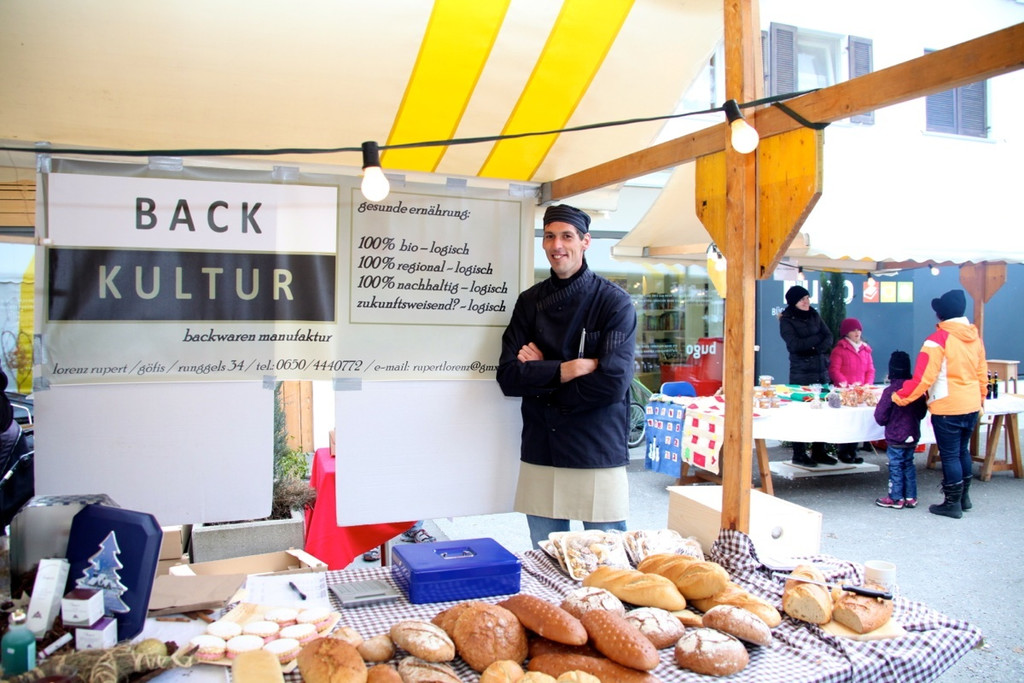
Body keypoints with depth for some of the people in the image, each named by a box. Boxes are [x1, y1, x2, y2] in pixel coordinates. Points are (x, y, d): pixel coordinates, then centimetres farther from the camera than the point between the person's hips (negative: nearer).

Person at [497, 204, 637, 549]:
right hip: (539, 454, 4)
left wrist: (540, 374, -9)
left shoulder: (614, 302, -5)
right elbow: (508, 376, -3)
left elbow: (612, 383, -16)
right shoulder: (530, 301, 7)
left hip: (598, 456, -3)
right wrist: (569, 369, -15)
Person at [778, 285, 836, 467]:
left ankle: (819, 452, 14)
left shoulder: (814, 315, 14)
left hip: (821, 371, 5)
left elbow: (829, 337, 7)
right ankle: (799, 454, 5)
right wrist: (817, 338, -5)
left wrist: (817, 349, -11)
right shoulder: (786, 320, -2)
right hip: (801, 373, -5)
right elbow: (794, 344, -15)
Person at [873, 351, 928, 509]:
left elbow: (880, 417, -16)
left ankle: (896, 498, 10)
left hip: (895, 438, -6)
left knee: (896, 467, 3)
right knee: (908, 465, 16)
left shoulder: (890, 391, -18)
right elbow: (922, 413, 12)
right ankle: (911, 497, 21)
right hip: (913, 436, 6)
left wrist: (878, 405, 3)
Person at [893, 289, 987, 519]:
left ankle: (953, 504, 11)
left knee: (949, 455, 2)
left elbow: (924, 377, -20)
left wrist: (900, 397, -11)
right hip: (972, 405, 7)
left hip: (947, 408, -7)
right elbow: (982, 373, 13)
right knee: (963, 450, 21)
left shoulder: (938, 339, -17)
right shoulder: (975, 336, 4)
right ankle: (964, 497, 32)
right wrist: (980, 400, 24)